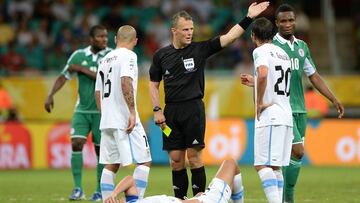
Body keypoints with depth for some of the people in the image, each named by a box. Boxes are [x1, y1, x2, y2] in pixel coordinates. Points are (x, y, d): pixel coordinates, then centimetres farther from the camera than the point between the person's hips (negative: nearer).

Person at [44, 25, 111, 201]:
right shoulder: (79, 55, 2)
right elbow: (64, 76, 7)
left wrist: (82, 69, -17)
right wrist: (51, 94, -5)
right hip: (82, 109, 2)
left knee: (100, 150, 2)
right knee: (76, 144, -13)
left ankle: (100, 191, 15)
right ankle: (78, 189, -10)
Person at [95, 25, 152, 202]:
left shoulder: (105, 59, 18)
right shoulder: (128, 56, -5)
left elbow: (98, 92, 21)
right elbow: (126, 82, -22)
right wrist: (132, 111, -23)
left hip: (106, 121, 8)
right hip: (125, 120, -8)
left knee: (111, 165, 10)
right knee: (144, 161, -3)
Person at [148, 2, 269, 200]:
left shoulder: (200, 49, 1)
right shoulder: (161, 55, 6)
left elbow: (229, 37, -5)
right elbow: (153, 84, 14)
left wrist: (248, 18, -13)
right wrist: (157, 110, 4)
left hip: (193, 109, -2)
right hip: (171, 111, 2)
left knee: (194, 156, -4)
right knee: (176, 159, 4)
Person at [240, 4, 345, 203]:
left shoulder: (302, 46, 13)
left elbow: (313, 76, 19)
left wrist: (334, 99, 17)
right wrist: (254, 82, -30)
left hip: (299, 109, 6)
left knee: (292, 155, 5)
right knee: (297, 151, -15)